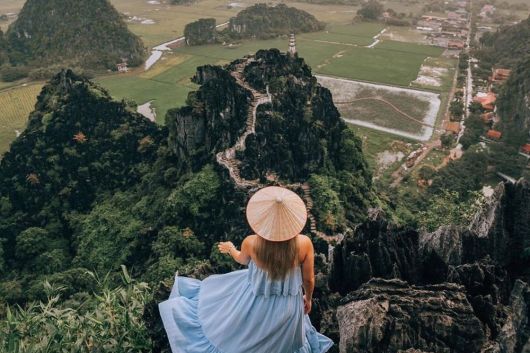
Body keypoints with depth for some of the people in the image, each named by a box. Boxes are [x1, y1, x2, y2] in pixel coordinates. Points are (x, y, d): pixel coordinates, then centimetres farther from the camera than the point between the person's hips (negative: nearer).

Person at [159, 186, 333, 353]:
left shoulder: (251, 243, -31)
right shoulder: (304, 244, -30)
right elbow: (309, 280, -13)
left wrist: (230, 249, 19)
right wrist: (308, 299, 10)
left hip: (255, 304, -1)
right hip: (288, 308, 1)